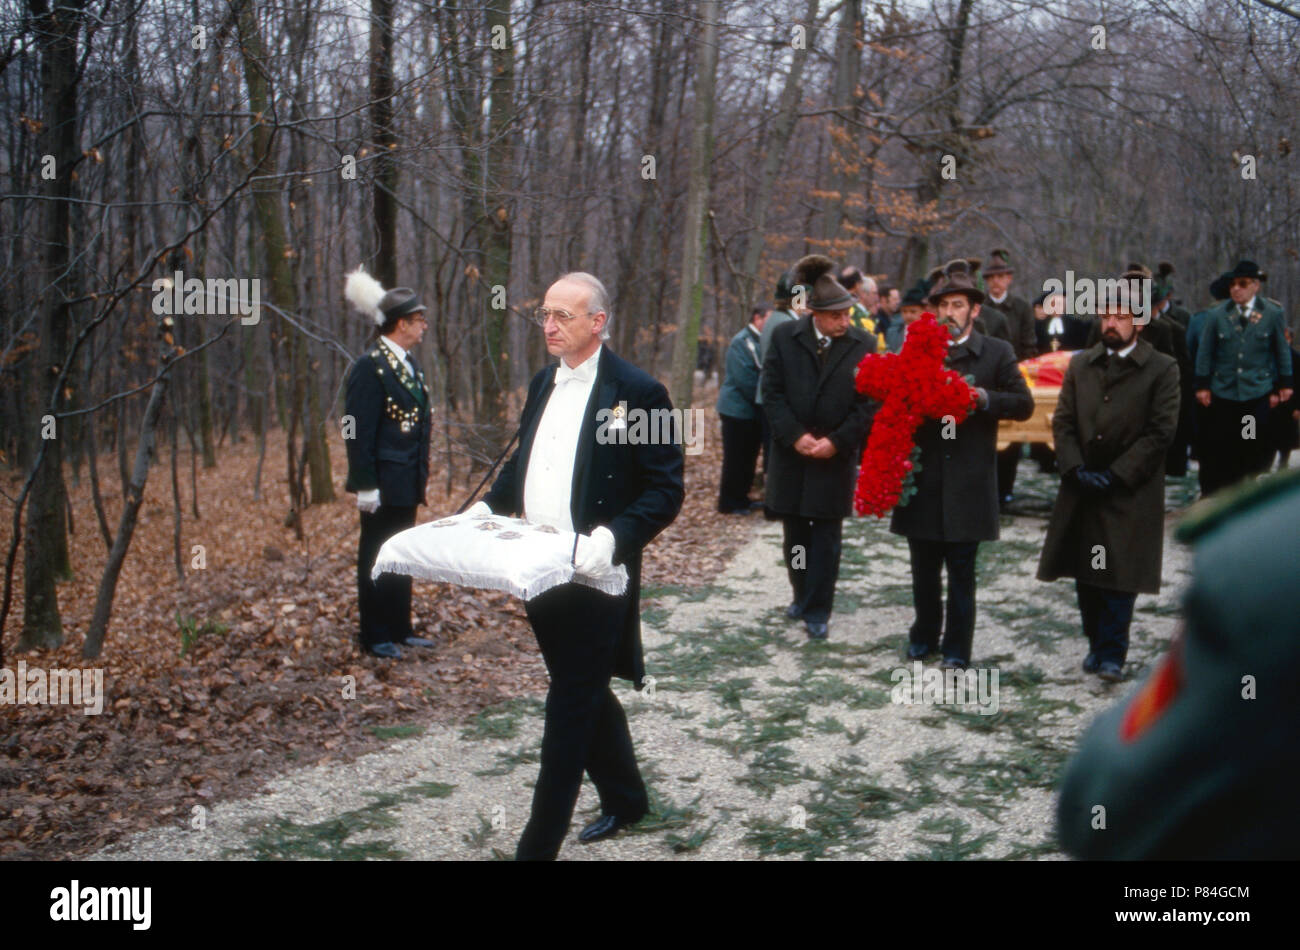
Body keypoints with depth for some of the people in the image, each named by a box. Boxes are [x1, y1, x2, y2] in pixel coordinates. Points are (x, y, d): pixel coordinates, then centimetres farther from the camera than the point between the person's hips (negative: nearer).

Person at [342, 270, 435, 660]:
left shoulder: (408, 364, 12)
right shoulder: (370, 367, -15)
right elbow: (359, 431, -18)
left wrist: (421, 475, 16)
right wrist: (365, 485, -20)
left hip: (408, 483, 9)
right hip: (384, 484, -9)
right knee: (377, 559, 3)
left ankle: (399, 630, 26)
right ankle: (375, 638, 13)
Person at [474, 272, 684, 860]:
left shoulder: (637, 392, -12)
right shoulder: (543, 385, 11)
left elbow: (666, 491, -13)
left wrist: (612, 537, -27)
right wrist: (487, 506, 4)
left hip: (593, 578, -8)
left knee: (570, 708, 0)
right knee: (587, 695, 21)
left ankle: (538, 846, 9)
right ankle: (624, 799, 41)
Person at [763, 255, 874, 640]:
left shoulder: (862, 344, -4)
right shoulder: (785, 337, -2)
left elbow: (868, 402, -4)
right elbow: (772, 392, -2)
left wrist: (836, 441, -14)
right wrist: (795, 435, -13)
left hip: (836, 458, -1)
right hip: (791, 453, 2)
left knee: (826, 535, 3)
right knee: (795, 532, 11)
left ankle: (818, 610, 11)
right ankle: (802, 594, 29)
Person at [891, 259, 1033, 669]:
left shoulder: (998, 353, 2)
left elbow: (1024, 404, -4)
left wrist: (984, 398, -18)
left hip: (968, 482, -2)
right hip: (923, 477, 2)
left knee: (961, 571, 6)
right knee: (924, 566, 13)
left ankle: (957, 648, 18)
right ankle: (925, 634, 31)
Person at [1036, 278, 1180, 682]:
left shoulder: (1162, 369, -3)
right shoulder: (1080, 364, 10)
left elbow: (1160, 432, -8)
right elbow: (1063, 421, 7)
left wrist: (1115, 475, -13)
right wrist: (1076, 469, -8)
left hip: (1130, 493, -4)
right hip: (1082, 489, 4)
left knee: (1120, 575, -2)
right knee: (1085, 573, 9)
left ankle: (1112, 653, 9)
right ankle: (1097, 644, 24)